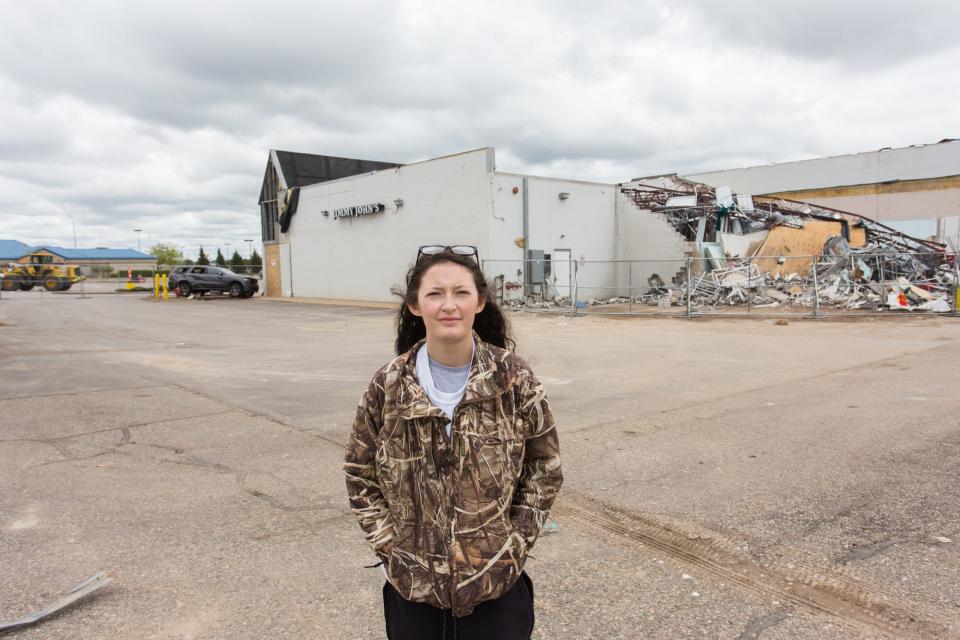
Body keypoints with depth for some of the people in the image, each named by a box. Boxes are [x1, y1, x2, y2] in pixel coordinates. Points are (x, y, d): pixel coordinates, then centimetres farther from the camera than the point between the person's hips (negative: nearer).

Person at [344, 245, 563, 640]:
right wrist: (391, 547, -3)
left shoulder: (514, 379, -9)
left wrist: (513, 545, -5)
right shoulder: (389, 385, -7)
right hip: (412, 584, 1)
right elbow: (360, 476, 2)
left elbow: (544, 471, -1)